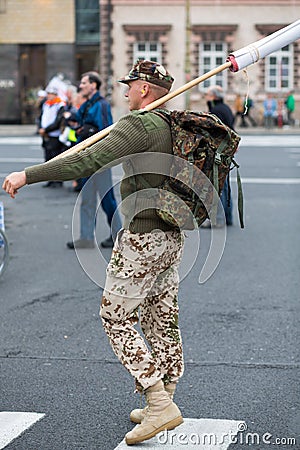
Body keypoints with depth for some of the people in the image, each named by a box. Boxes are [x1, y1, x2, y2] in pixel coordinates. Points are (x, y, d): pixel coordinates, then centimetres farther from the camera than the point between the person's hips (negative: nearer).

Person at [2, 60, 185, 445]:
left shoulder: (139, 125, -15)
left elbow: (89, 161, -27)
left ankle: (159, 404, -4)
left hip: (142, 238, -9)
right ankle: (162, 405, 22)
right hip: (172, 237, 9)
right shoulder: (174, 127, 12)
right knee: (162, 320, 14)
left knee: (117, 319, 0)